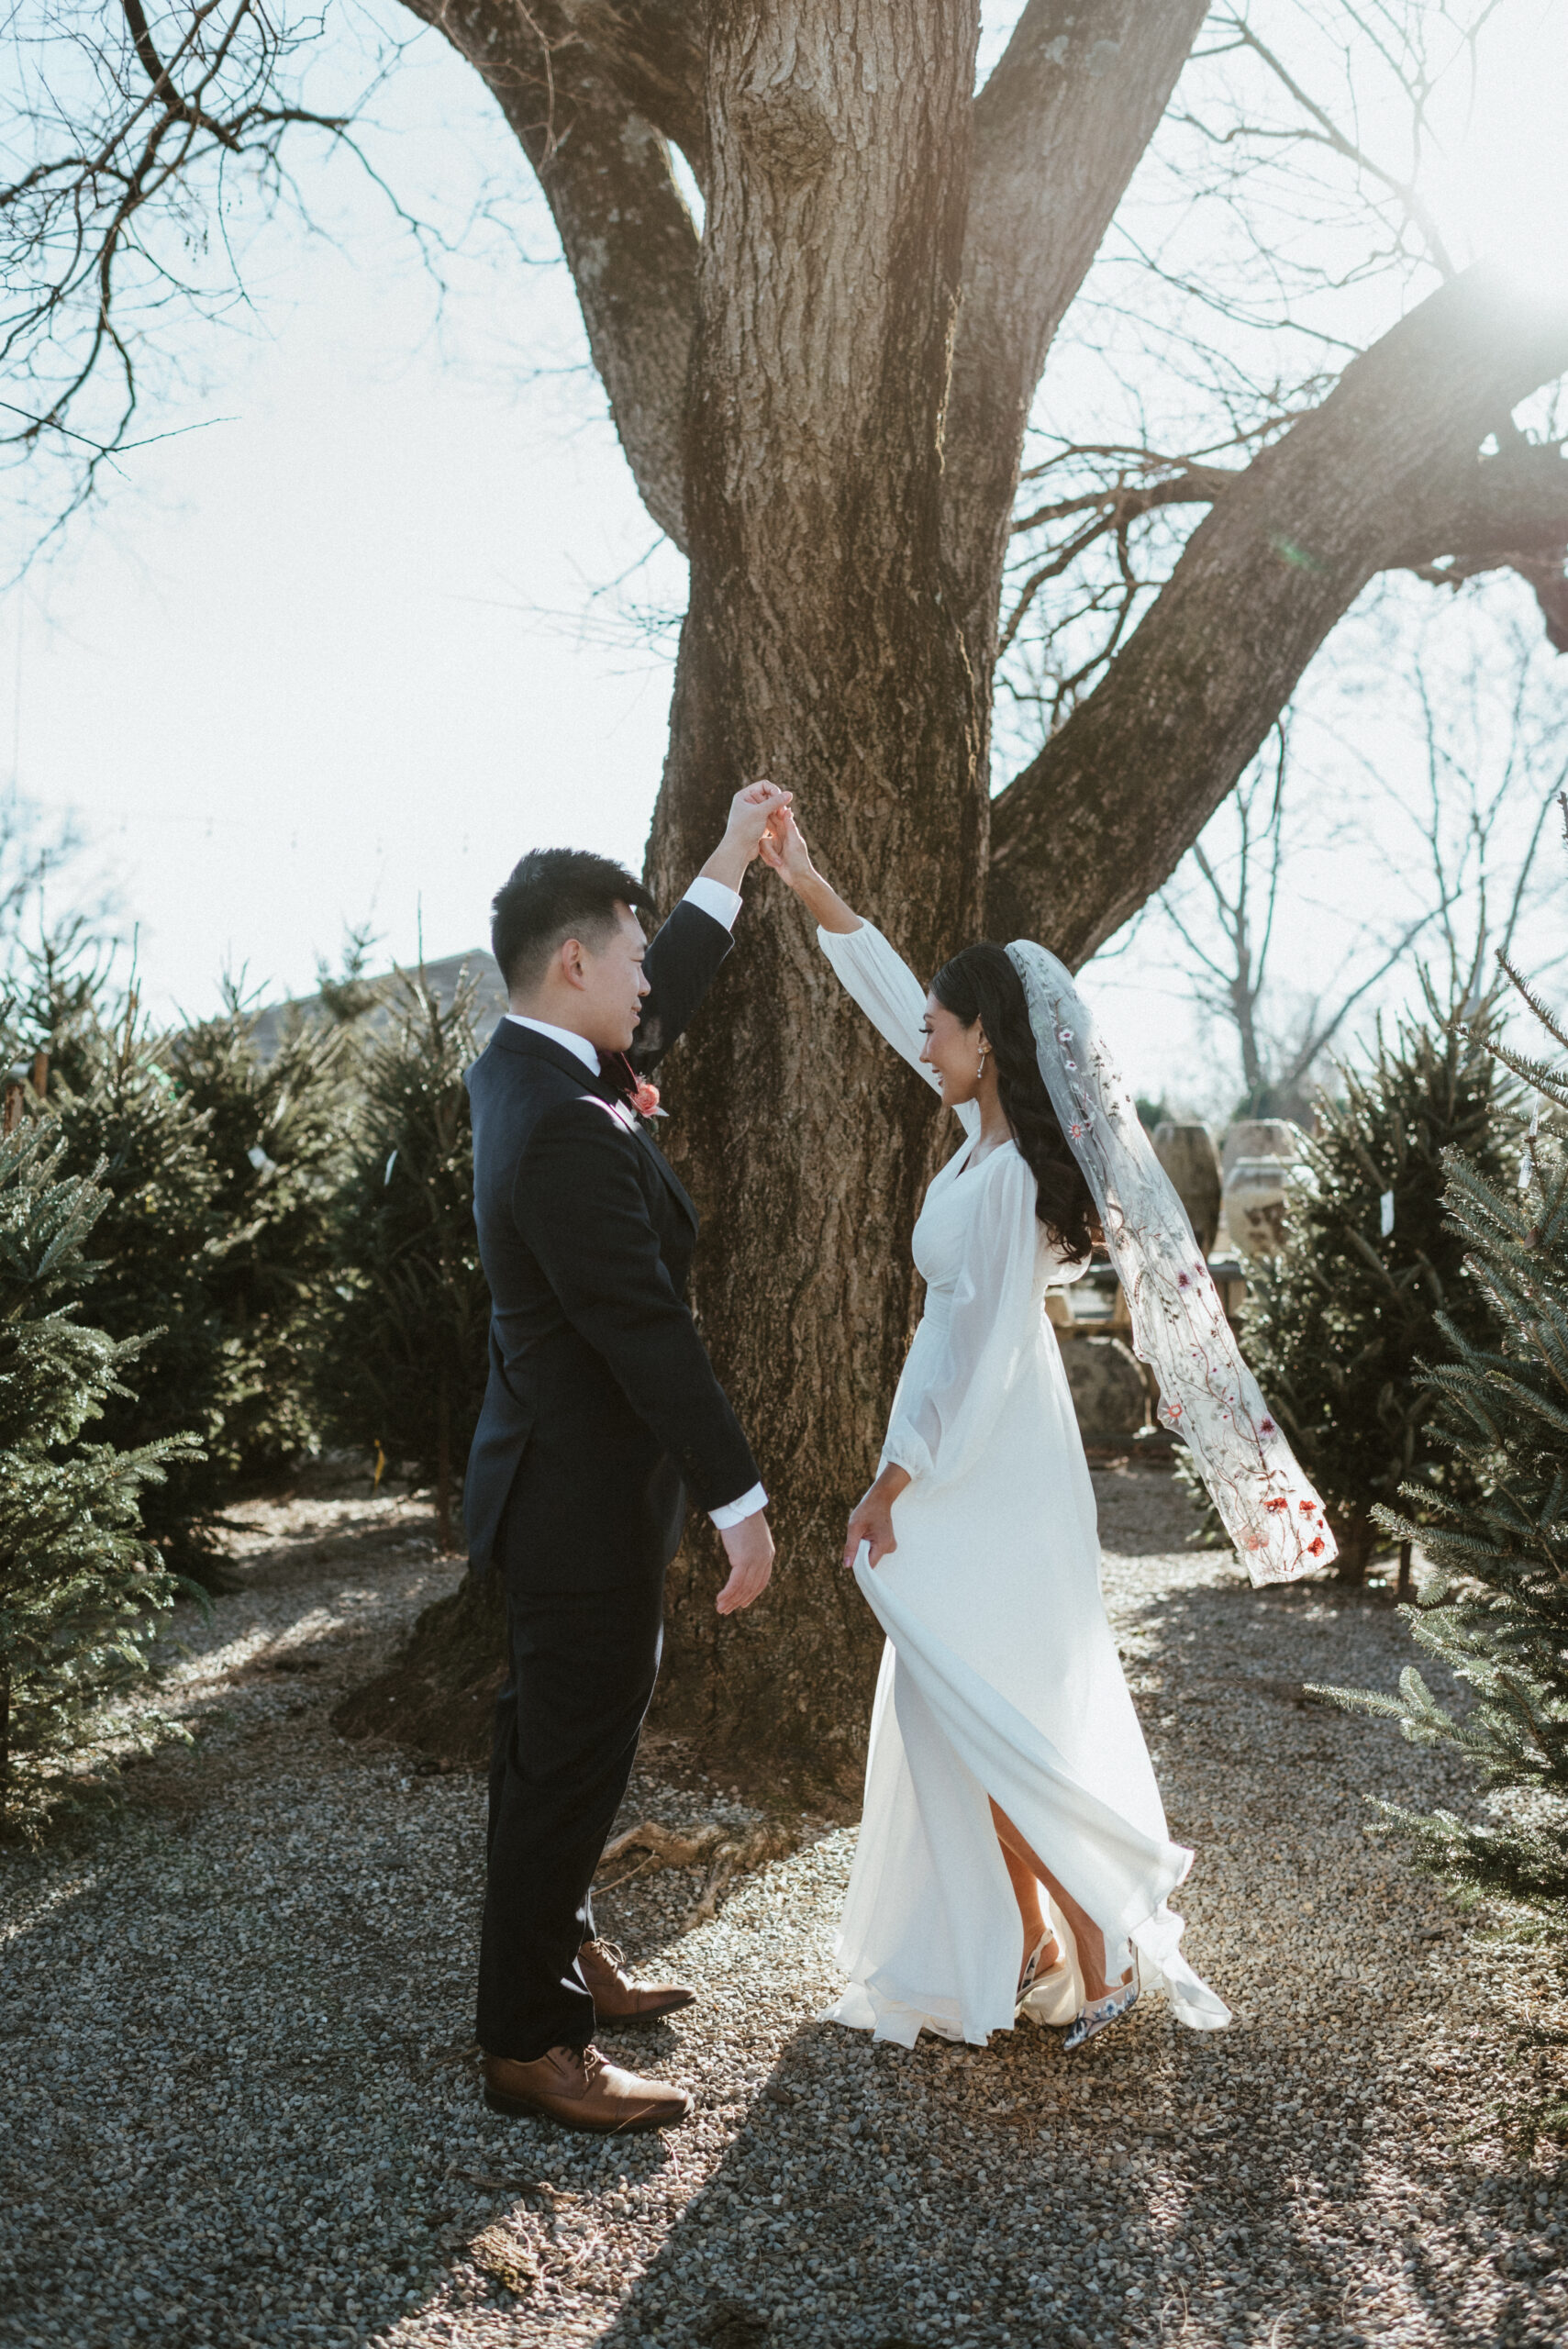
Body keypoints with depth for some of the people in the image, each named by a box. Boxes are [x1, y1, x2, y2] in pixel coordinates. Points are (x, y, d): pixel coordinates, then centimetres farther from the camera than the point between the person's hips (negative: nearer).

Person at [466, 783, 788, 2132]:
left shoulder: (522, 1068, 4)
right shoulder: (563, 1132, -27)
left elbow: (663, 1006, 21)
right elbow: (648, 1330, -26)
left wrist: (734, 862, 23)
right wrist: (738, 1500, -21)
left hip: (559, 1485, 10)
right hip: (588, 1502, -10)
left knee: (560, 1742, 22)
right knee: (571, 1759, 1)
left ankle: (564, 1956, 39)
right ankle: (530, 2046, 15)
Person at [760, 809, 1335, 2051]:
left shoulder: (1004, 1178, -24)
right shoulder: (991, 1125, 1)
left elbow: (975, 1356, -22)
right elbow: (896, 996, 11)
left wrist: (891, 1489, -16)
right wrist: (811, 888, 11)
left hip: (986, 1484, -9)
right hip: (987, 1468, 9)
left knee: (984, 1722, 1)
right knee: (991, 1717, 17)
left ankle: (1091, 1947, 10)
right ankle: (1032, 1937, 28)